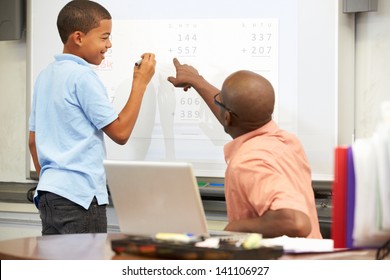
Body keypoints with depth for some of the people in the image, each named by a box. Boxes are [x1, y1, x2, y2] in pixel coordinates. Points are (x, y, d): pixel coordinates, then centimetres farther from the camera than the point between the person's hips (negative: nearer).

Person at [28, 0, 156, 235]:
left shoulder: (45, 76, 13)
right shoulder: (82, 77, -12)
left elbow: (33, 140, 18)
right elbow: (120, 133, -11)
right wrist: (140, 82, -7)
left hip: (48, 192, 9)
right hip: (80, 196, -9)